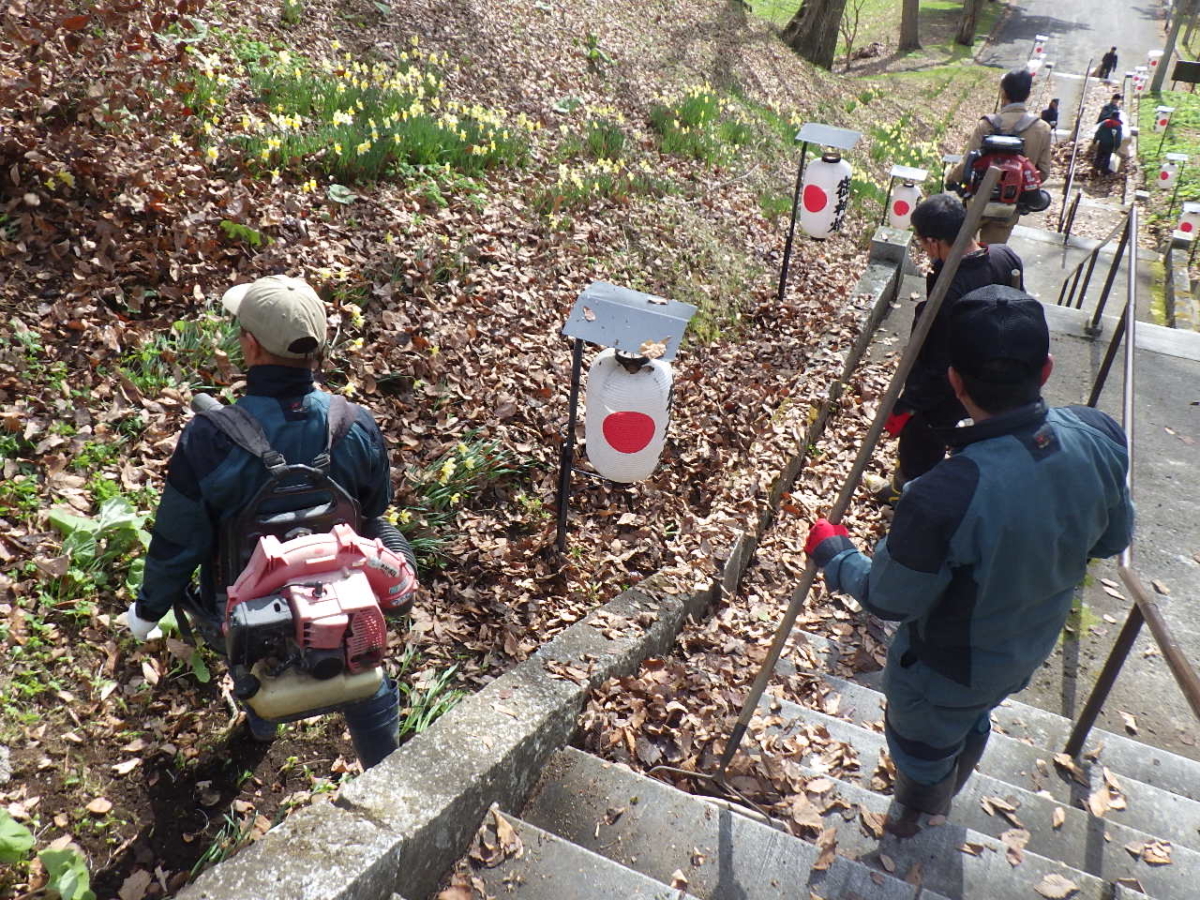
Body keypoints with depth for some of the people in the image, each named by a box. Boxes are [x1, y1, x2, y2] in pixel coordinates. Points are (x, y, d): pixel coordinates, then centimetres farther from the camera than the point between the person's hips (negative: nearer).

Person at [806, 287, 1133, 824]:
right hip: (1033, 648, 6)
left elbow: (890, 601, -24)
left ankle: (915, 821, 60)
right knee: (973, 720, 36)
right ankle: (943, 800, 67)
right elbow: (1112, 539, -4)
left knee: (922, 745, 28)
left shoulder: (945, 498, -43)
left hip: (947, 669, -5)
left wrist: (833, 556, -6)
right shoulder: (1098, 439, -24)